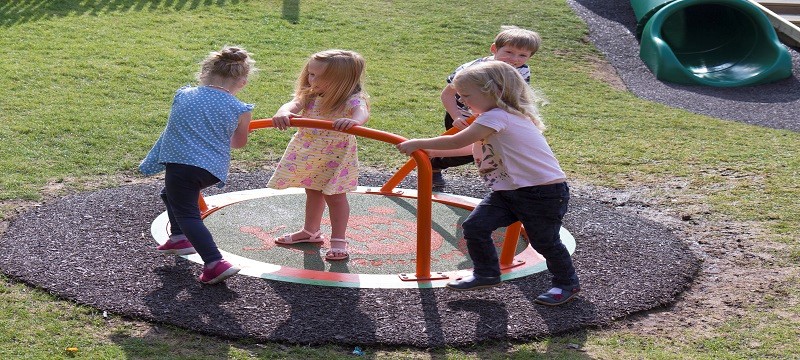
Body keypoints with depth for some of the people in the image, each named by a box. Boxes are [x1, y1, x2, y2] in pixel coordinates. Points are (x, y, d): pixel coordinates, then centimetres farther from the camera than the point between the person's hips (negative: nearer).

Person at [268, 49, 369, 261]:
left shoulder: (352, 100, -22)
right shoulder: (309, 96, -8)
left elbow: (363, 113, -43)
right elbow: (294, 104, -27)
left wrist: (353, 121, -68)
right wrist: (283, 112, -52)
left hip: (336, 156, -5)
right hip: (307, 154, 6)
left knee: (335, 196, 2)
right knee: (313, 192, 22)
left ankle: (338, 241, 14)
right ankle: (311, 231, 41)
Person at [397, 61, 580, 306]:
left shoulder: (497, 116, -21)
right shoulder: (502, 116, 10)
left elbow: (458, 142, -23)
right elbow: (471, 147, 20)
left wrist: (418, 144, -13)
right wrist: (431, 151, 16)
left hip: (544, 192, -9)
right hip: (508, 191, 10)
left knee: (544, 241, 4)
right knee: (475, 226, 0)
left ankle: (567, 283, 28)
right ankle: (486, 273, 18)